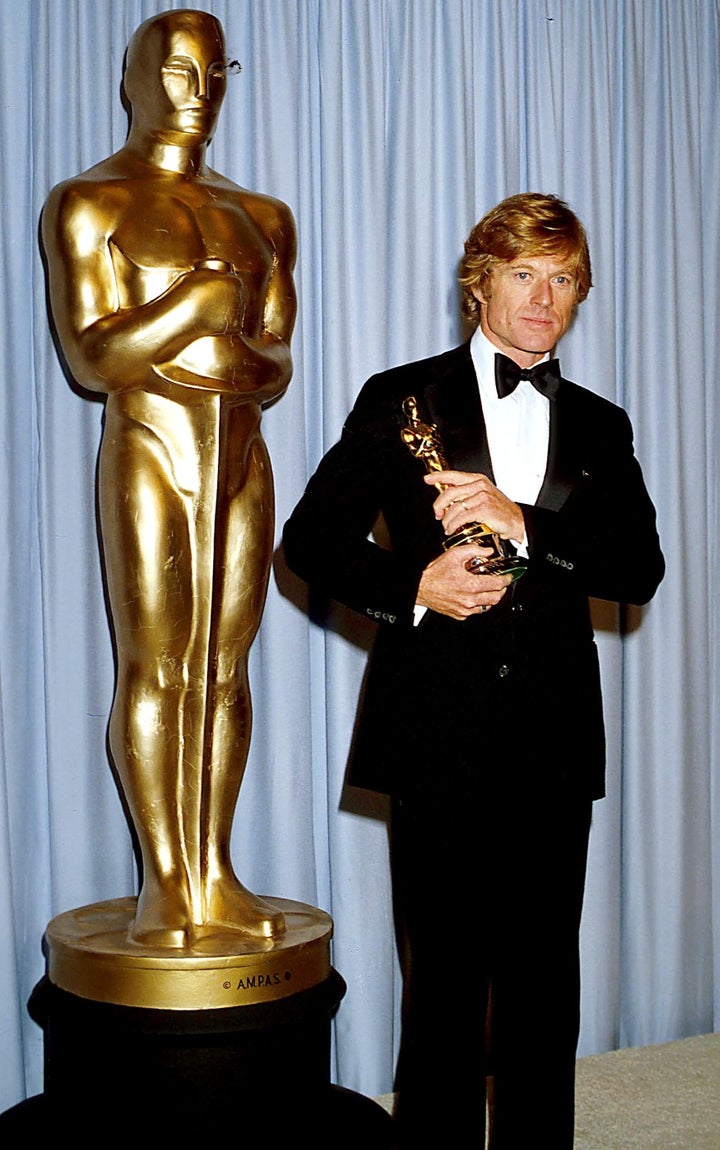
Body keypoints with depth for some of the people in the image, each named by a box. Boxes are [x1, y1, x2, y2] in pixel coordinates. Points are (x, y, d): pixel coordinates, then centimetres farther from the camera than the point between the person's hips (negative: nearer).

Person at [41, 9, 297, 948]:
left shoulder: (262, 218, 18)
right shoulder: (89, 204, 3)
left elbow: (278, 363, 14)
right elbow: (91, 356, -7)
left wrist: (243, 359, -6)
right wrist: (200, 300, -9)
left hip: (242, 454, 5)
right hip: (148, 449, -4)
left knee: (226, 664, 3)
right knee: (155, 667, -4)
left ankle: (215, 873, 10)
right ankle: (163, 883, 3)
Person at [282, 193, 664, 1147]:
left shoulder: (600, 428, 13)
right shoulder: (402, 400, 5)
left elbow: (639, 571, 0)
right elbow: (312, 540, 3)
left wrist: (523, 523, -15)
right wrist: (413, 586, -14)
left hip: (555, 743, 3)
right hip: (438, 736, -2)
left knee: (544, 974, 10)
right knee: (446, 974, 5)